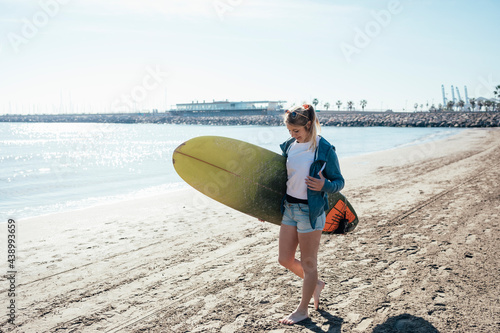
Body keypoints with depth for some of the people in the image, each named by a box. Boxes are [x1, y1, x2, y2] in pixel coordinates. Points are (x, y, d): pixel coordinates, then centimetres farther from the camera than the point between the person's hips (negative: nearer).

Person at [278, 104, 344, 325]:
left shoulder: (324, 150, -11)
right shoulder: (289, 146, 5)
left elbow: (339, 182, -5)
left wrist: (324, 186, -27)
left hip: (310, 211, -6)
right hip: (289, 207, 7)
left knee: (308, 262, 7)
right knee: (285, 260, 12)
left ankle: (302, 310, 24)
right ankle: (316, 284, 38)